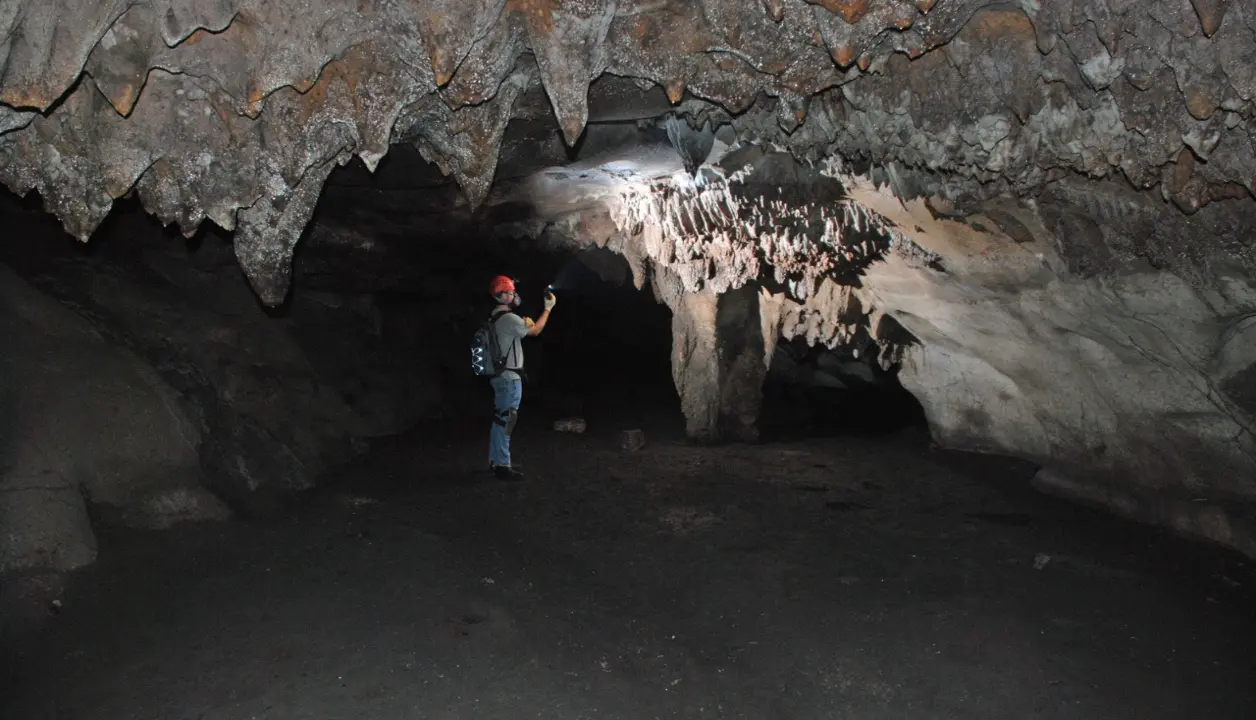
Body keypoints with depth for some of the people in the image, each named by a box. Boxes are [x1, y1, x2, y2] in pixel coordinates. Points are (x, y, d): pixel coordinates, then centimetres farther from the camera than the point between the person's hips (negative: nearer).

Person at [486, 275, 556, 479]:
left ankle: (496, 461, 21)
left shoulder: (497, 317, 14)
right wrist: (548, 308, 0)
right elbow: (535, 331, -8)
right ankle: (502, 465, -4)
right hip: (509, 377, -10)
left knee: (500, 420, 14)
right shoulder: (509, 318, -18)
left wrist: (525, 324, 12)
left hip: (501, 375, 10)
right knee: (505, 421, -7)